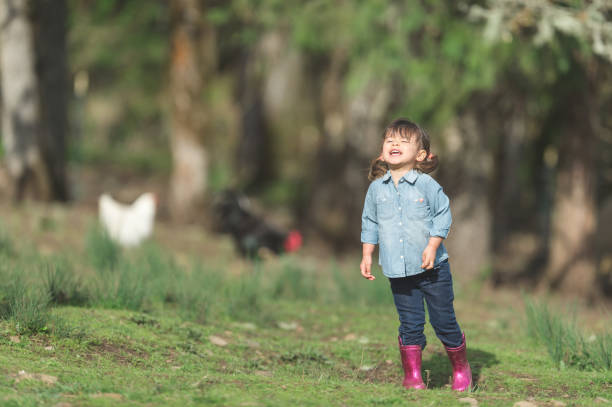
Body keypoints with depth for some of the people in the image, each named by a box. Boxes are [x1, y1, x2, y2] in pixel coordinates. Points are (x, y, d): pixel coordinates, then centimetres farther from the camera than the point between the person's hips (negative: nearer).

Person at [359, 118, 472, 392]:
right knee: (410, 325, 3)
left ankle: (460, 367, 23)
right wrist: (367, 256, 11)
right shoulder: (377, 188, 3)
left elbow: (443, 216, -4)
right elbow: (370, 223, 14)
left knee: (443, 320, 4)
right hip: (398, 272, 2)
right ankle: (412, 375, 12)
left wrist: (432, 246, -14)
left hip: (432, 267, -2)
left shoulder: (427, 185, -7)